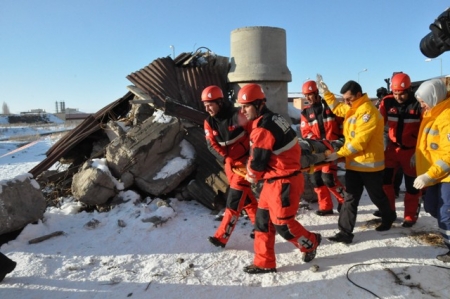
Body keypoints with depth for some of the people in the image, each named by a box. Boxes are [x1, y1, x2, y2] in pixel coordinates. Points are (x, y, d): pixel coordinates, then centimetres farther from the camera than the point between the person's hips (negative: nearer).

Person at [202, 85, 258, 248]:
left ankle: (222, 236, -2)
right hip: (229, 162, 6)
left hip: (244, 160, -6)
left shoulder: (237, 115, -19)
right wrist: (226, 158, -18)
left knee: (235, 197, -7)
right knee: (244, 195, 14)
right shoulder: (209, 122, -2)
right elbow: (211, 145, -4)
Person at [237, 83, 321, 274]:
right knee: (263, 220, 12)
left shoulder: (263, 128, -24)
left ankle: (310, 242, 35)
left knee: (282, 224, 6)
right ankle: (264, 263, 24)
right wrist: (257, 175, 9)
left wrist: (251, 177, 2)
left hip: (283, 182, -10)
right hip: (275, 180, 10)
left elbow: (257, 162, -19)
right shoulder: (272, 119, 8)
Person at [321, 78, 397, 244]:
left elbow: (360, 140, -26)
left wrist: (339, 153, -24)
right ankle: (345, 232, 8)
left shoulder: (368, 111, -21)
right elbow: (337, 108, 27)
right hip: (354, 163, 8)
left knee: (377, 195, 15)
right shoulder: (352, 109, 8)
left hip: (369, 164, -8)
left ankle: (389, 218, 43)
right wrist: (325, 92, 16)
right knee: (350, 198, 5)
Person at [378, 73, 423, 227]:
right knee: (384, 179, 2)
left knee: (412, 185, 8)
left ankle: (410, 216, 25)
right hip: (393, 148, 3)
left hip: (412, 151, -3)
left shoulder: (418, 104, -13)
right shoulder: (387, 102, -6)